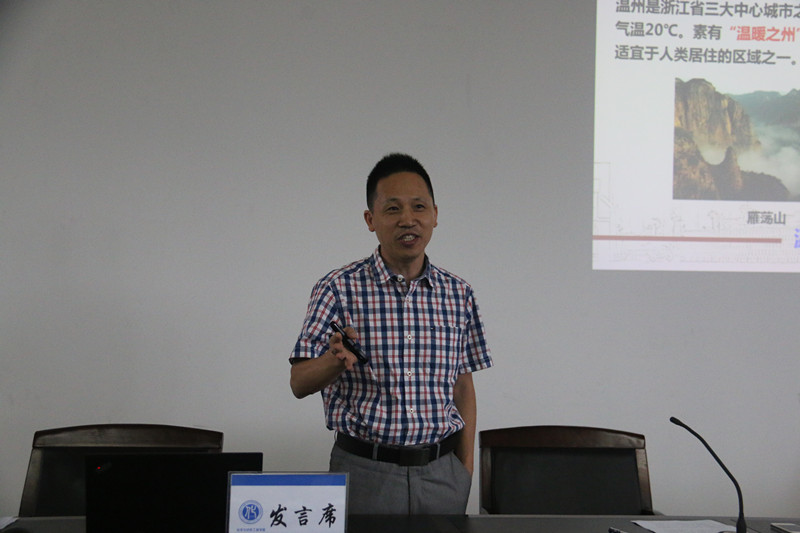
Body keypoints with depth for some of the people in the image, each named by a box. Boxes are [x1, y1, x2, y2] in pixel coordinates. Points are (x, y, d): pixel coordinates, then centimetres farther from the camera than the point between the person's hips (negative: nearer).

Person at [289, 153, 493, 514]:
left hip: (442, 471, 3)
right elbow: (299, 383, -9)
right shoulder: (339, 289, -6)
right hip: (365, 469, -3)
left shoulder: (457, 294, 4)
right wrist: (336, 360, -29)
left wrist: (466, 467, 6)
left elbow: (463, 386, 10)